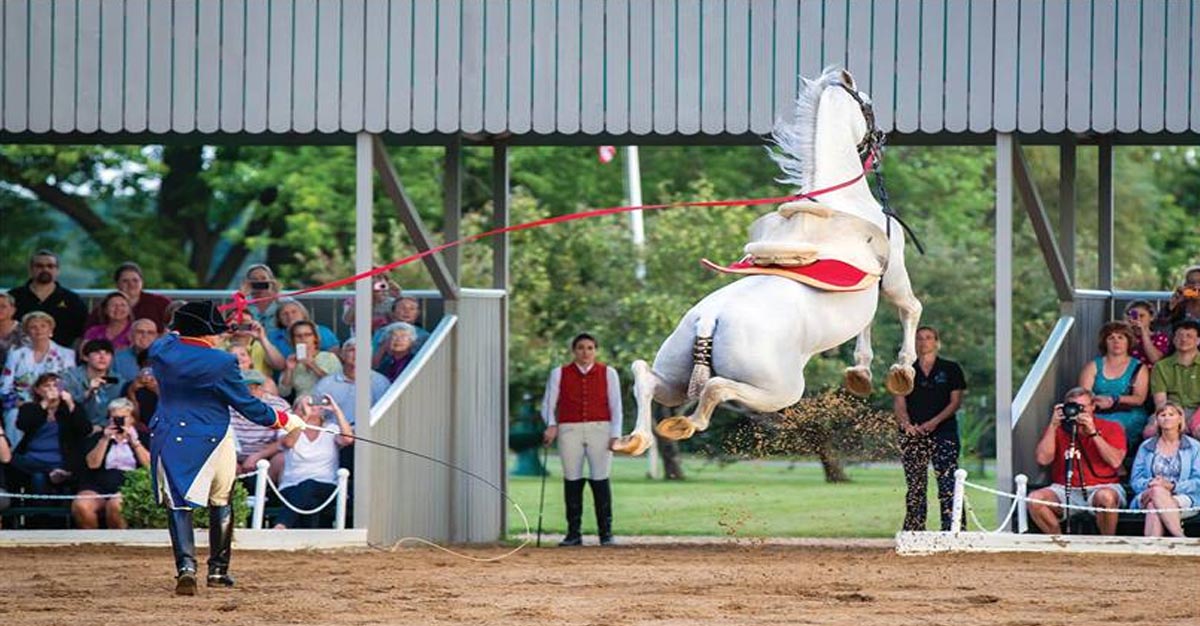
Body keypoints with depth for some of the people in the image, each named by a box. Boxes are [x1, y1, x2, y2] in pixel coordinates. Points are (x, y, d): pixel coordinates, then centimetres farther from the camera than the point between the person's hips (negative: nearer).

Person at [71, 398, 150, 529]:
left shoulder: (140, 437, 18)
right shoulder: (98, 437, 22)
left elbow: (148, 464, 2)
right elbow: (92, 464, 6)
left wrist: (133, 441, -5)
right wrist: (105, 440, -1)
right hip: (98, 487, 2)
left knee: (115, 505, -38)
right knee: (80, 506, -31)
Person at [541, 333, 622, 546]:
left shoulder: (608, 373, 9)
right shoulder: (559, 374, 8)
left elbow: (616, 406, 8)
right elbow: (548, 403, 7)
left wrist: (615, 435, -1)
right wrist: (551, 426, -10)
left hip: (600, 430, -1)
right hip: (570, 430, 1)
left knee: (600, 480, -6)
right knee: (572, 480, -1)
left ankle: (605, 532, -1)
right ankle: (573, 533, 3)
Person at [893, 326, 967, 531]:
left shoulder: (950, 369, 9)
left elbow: (956, 401, 2)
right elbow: (899, 402, 6)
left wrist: (935, 422, -13)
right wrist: (907, 424, -15)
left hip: (943, 432, -2)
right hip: (912, 436, 2)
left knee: (948, 483, -13)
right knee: (915, 485, 3)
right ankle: (913, 532, 6)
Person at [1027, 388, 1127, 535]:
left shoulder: (1111, 428, 6)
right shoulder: (1058, 430, 12)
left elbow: (1115, 462, -10)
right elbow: (1043, 459, -3)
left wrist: (1093, 433, -14)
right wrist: (1053, 426, -6)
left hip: (1102, 487, -2)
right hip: (1066, 490, 2)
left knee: (1106, 497, -39)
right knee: (1034, 499, -26)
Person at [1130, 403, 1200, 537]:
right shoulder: (1146, 447, 20)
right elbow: (1135, 480, 12)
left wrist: (1172, 486, -14)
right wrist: (1150, 483, -11)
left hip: (1183, 498, -2)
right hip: (1148, 495, 2)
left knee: (1153, 506, -35)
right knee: (1156, 491, -37)